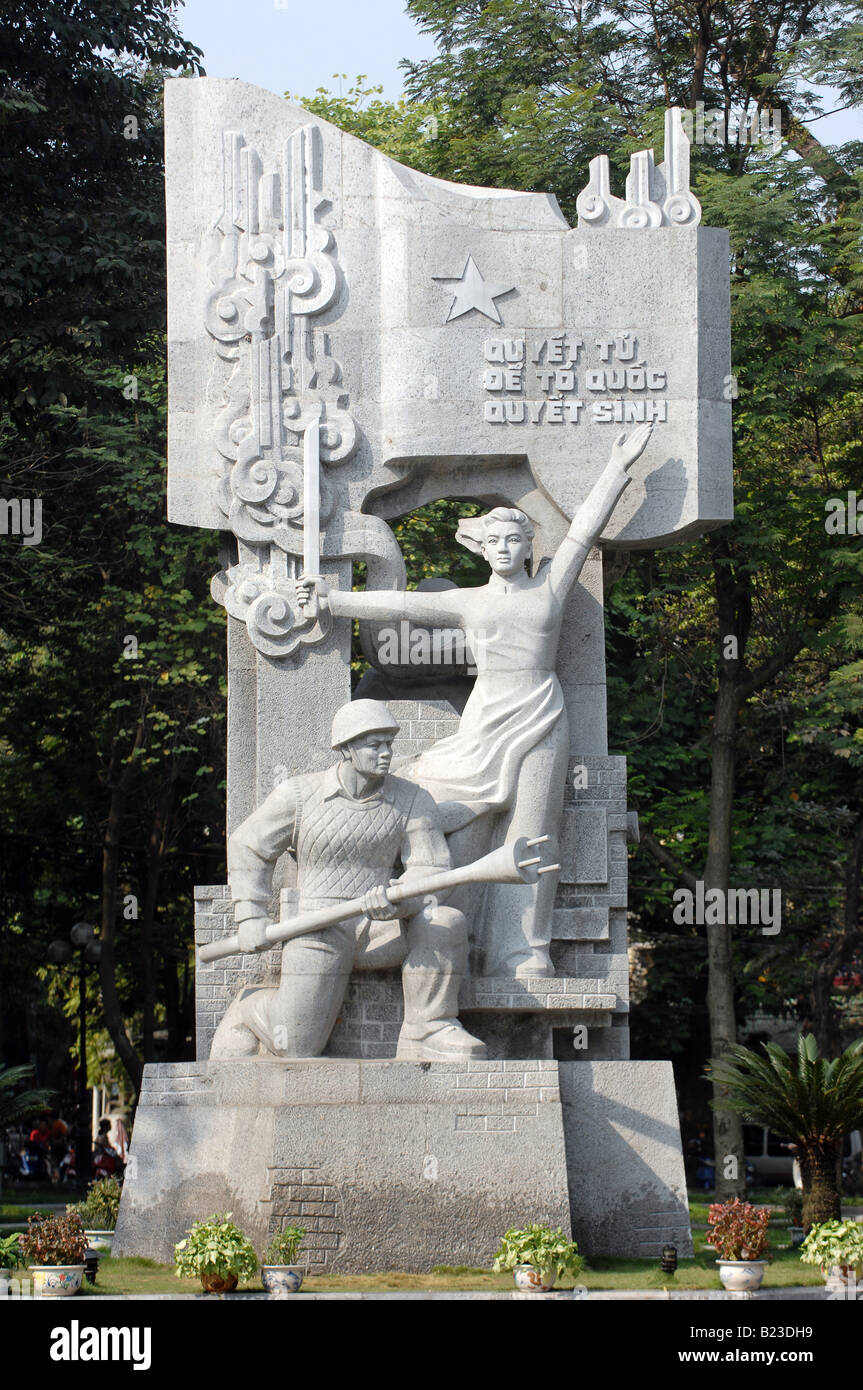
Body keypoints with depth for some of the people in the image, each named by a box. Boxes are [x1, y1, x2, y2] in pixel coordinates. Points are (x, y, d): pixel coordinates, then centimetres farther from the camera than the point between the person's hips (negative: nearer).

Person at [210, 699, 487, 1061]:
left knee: (444, 922, -28)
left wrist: (394, 900, -28)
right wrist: (250, 917, 0)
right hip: (320, 932, -2)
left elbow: (430, 872, -6)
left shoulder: (412, 801, -1)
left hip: (379, 931, 2)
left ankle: (428, 1032, -17)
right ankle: (249, 1009, 25)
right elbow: (248, 848, 9)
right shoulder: (299, 795, -3)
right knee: (298, 1048, -9)